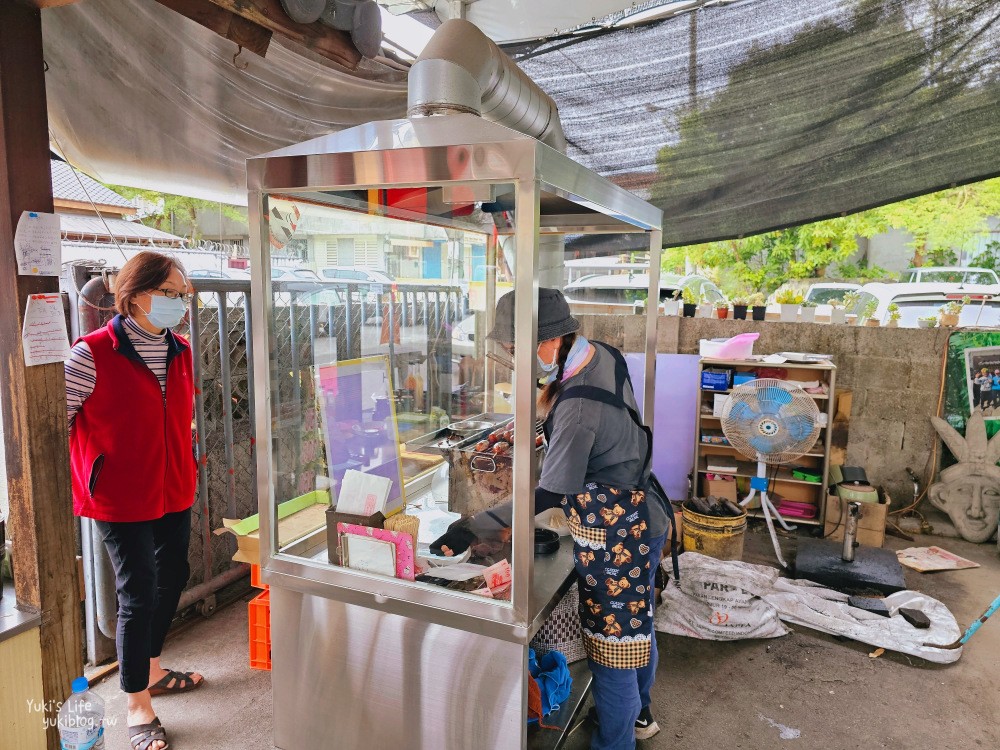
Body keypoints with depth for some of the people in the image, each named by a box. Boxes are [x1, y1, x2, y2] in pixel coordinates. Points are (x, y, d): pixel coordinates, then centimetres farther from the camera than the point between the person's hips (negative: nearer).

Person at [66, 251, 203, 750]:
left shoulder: (180, 352, 4)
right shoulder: (93, 354, -16)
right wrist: (80, 485, -10)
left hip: (174, 493, 7)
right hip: (122, 499, -7)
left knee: (172, 578, 19)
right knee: (138, 595, 2)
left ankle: (151, 670, 43)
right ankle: (138, 706, 21)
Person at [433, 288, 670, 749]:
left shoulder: (577, 407, -32)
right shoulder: (603, 355, -5)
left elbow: (549, 494, -29)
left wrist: (471, 529, -28)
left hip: (615, 537, -10)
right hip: (639, 519, 10)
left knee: (612, 643, 8)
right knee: (635, 626, 28)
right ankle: (637, 713, 51)